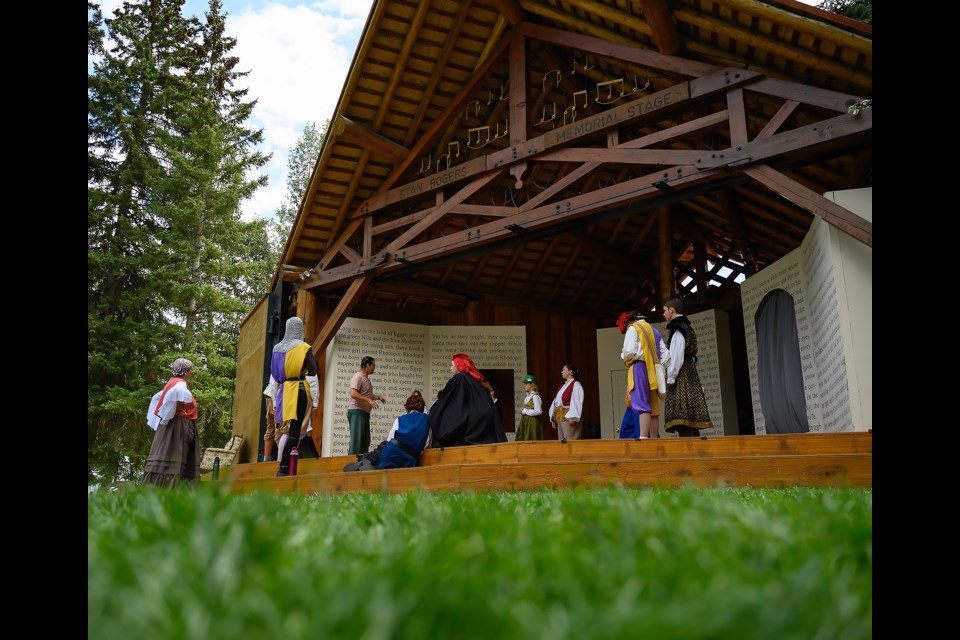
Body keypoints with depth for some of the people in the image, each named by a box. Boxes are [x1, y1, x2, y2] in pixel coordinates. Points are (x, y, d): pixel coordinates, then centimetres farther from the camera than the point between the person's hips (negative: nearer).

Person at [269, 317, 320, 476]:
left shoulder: (277, 349, 11)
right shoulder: (304, 349, -4)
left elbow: (273, 378, 15)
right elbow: (312, 377, -7)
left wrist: (274, 401, 20)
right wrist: (315, 401, -3)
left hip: (283, 392, 5)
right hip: (300, 391, -5)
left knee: (286, 430, 13)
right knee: (294, 431, -6)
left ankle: (281, 467, 10)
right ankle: (284, 468, -12)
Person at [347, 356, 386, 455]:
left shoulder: (366, 378, 18)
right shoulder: (358, 376, -10)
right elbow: (353, 394, -23)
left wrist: (378, 397, 16)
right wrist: (369, 400, -25)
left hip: (365, 413, 10)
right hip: (356, 412, -10)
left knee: (365, 442, 10)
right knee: (356, 441, -11)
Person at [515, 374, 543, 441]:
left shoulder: (535, 396, -12)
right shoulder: (527, 396, 13)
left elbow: (538, 411, -19)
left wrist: (525, 411, -14)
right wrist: (522, 410, 2)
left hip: (532, 421, -8)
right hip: (525, 421, 8)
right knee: (521, 440, 5)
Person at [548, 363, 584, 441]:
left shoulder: (576, 385, -7)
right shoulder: (563, 386, 19)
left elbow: (576, 402, -16)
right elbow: (556, 401, 18)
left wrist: (572, 417, -23)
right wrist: (553, 418, 14)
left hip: (569, 417, -9)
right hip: (559, 417, 9)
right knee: (562, 441, 9)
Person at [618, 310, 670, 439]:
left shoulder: (633, 328, 2)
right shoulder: (654, 330, 24)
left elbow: (629, 351, -12)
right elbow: (666, 354, 16)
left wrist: (623, 356, 8)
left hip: (639, 368, -7)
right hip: (653, 371, 7)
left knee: (642, 406, -18)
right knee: (653, 408, 6)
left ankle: (643, 437, -28)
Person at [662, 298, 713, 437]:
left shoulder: (678, 329, -9)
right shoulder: (687, 327, 20)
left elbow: (677, 357, -17)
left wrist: (670, 378, -15)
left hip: (681, 376, -9)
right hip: (690, 375, 10)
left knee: (682, 419, -14)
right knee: (690, 422, 8)